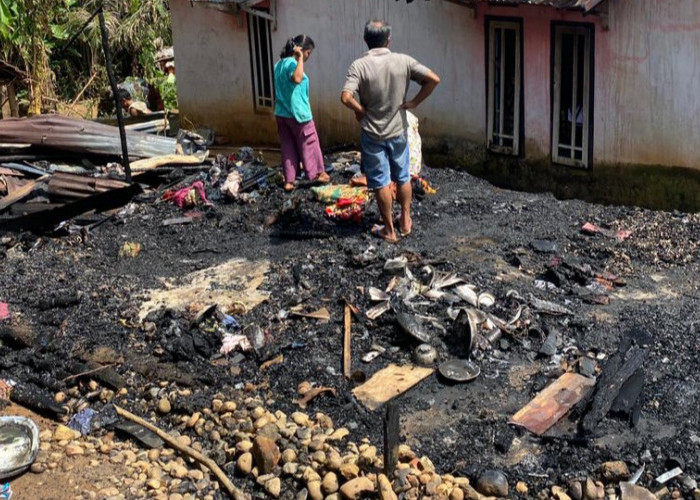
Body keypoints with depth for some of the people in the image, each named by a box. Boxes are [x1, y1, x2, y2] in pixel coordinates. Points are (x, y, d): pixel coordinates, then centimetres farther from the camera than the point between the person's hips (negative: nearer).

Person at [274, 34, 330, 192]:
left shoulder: (279, 64, 10)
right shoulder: (291, 64, -18)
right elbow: (297, 78, -41)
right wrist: (300, 58, -33)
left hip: (281, 113, 8)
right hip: (298, 113, -8)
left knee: (288, 147, 11)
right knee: (308, 145, 9)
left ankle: (289, 181, 11)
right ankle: (317, 174, 23)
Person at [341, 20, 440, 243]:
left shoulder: (359, 65, -15)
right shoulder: (404, 61, -7)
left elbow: (346, 97, -27)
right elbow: (433, 79, -11)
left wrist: (360, 110, -8)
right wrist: (414, 102, -4)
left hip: (373, 134, -2)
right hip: (398, 131, 3)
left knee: (381, 182, 7)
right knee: (403, 178, 19)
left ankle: (389, 230, 14)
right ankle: (405, 221, 31)